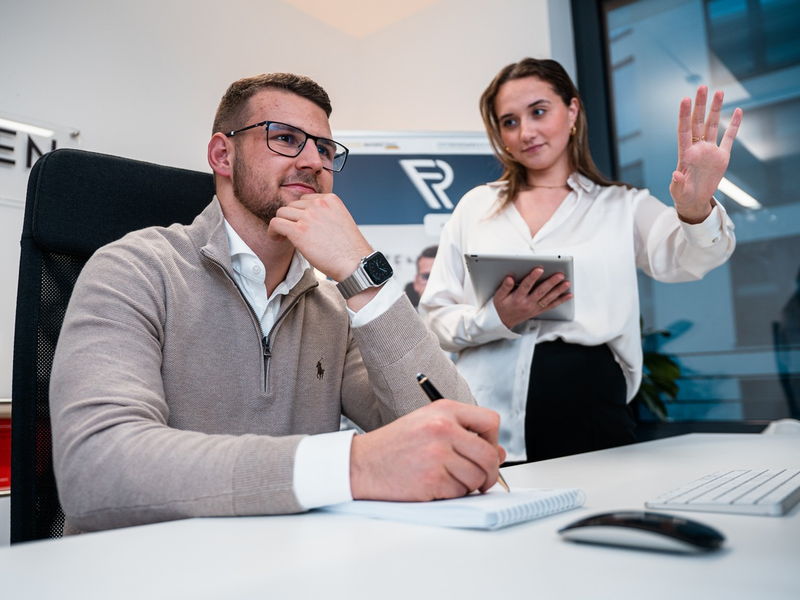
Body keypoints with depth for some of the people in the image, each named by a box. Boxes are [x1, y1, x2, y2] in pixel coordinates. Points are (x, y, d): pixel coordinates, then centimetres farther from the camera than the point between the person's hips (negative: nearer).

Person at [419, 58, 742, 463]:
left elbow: (683, 257, -11)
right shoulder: (475, 207, 11)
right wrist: (496, 319, -13)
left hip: (590, 418, 0)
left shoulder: (622, 206, 9)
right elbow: (435, 316, 6)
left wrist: (696, 210, -32)